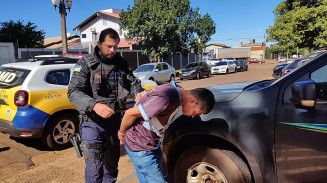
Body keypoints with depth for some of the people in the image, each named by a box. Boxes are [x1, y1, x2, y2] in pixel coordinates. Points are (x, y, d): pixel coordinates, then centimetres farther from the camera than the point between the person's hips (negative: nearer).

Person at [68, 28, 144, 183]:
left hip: (114, 120, 5)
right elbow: (73, 92, -17)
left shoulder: (120, 64, 6)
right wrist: (94, 105, -36)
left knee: (112, 163, 20)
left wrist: (138, 93, -16)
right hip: (93, 122, -4)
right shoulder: (86, 64, -8)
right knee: (94, 168, -7)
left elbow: (133, 82, 9)